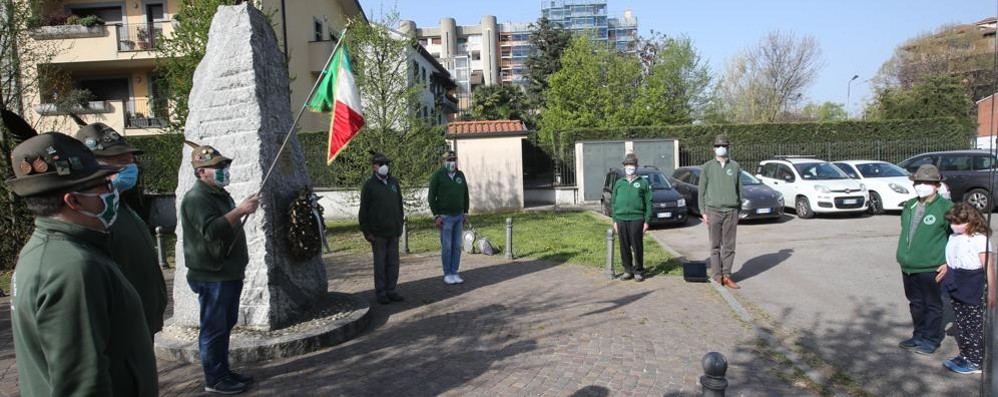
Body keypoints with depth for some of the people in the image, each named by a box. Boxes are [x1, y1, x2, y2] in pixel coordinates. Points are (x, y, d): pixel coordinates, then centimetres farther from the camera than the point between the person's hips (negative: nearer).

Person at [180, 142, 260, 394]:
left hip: (228, 273, 10)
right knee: (214, 328, -3)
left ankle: (224, 372, 25)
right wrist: (240, 211, -33)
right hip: (212, 276, -10)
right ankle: (214, 379, 6)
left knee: (225, 326, 15)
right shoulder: (196, 198, -15)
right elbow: (211, 230, -30)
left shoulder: (220, 194, 16)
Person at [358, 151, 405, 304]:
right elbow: (363, 210, -4)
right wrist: (367, 232, -8)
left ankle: (391, 291, 17)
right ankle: (381, 293, 10)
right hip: (378, 233, -4)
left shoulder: (394, 182, 10)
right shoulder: (369, 185, -4)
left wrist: (400, 225, 12)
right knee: (380, 263, 2)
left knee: (393, 263, 8)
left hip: (394, 231, 5)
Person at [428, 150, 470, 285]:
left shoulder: (460, 175, 9)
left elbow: (465, 195, 15)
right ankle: (447, 274, 8)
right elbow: (432, 196, -5)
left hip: (459, 216, 5)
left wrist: (465, 213, 10)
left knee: (457, 247, 6)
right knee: (446, 247, -1)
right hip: (445, 217, -5)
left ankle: (454, 273, 13)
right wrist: (436, 216, -9)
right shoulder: (438, 175, -5)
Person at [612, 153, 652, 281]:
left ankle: (639, 271, 11)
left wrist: (647, 221, -6)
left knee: (637, 247, 0)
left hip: (637, 219, -3)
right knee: (624, 247, 6)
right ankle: (628, 270, 16)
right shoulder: (619, 183, 13)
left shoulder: (643, 183, 5)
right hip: (621, 220, 3)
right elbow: (613, 202, 14)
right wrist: (615, 220, 7)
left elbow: (648, 203, 1)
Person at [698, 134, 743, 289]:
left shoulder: (735, 166, 8)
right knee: (715, 246, 1)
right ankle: (717, 275, 6)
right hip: (713, 210, -2)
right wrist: (703, 212, -2)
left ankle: (726, 275, 8)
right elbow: (701, 191, 4)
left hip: (731, 211, 2)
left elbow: (739, 189, 11)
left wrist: (739, 210, 8)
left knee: (729, 246, 2)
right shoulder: (707, 167, 3)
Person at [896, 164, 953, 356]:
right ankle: (919, 335, 30)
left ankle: (931, 339, 20)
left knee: (933, 305, 8)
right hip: (908, 267, 6)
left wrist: (948, 262, -11)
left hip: (931, 268, -6)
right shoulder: (909, 206, 9)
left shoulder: (945, 207, -10)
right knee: (916, 304, 17)